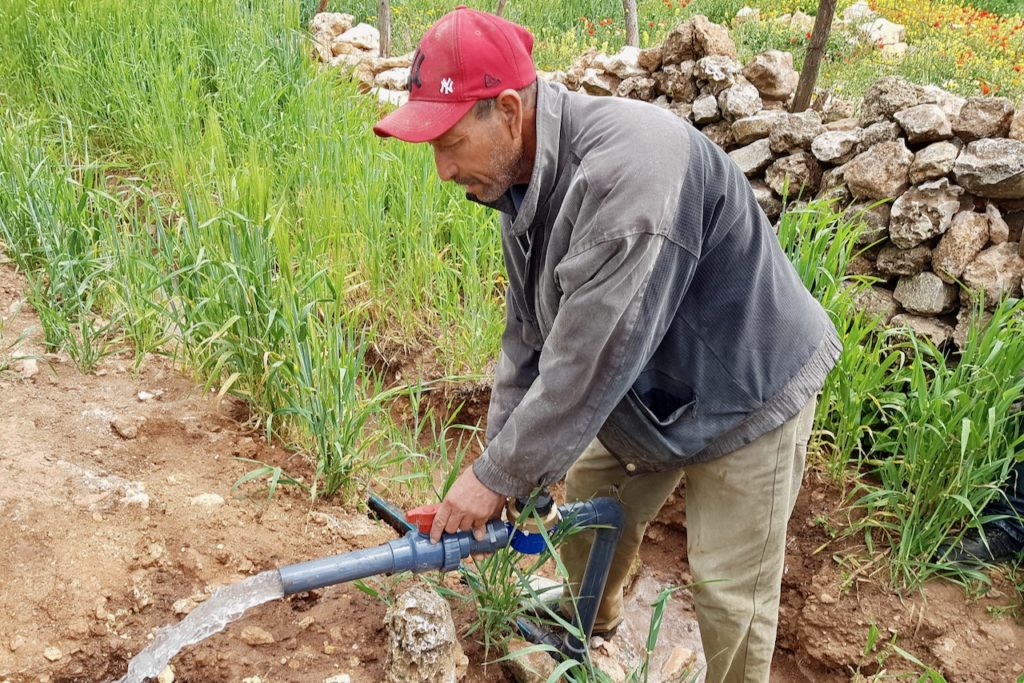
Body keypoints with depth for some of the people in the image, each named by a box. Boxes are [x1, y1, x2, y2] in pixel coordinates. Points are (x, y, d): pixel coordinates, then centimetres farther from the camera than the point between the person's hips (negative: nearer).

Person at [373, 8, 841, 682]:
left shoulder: (626, 165, -37)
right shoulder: (522, 183, -5)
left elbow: (590, 359, -34)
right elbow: (528, 342, 0)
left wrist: (499, 475, -24)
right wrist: (500, 466, -5)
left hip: (746, 394, -8)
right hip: (644, 394, 8)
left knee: (730, 595, -1)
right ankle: (590, 627, 48)